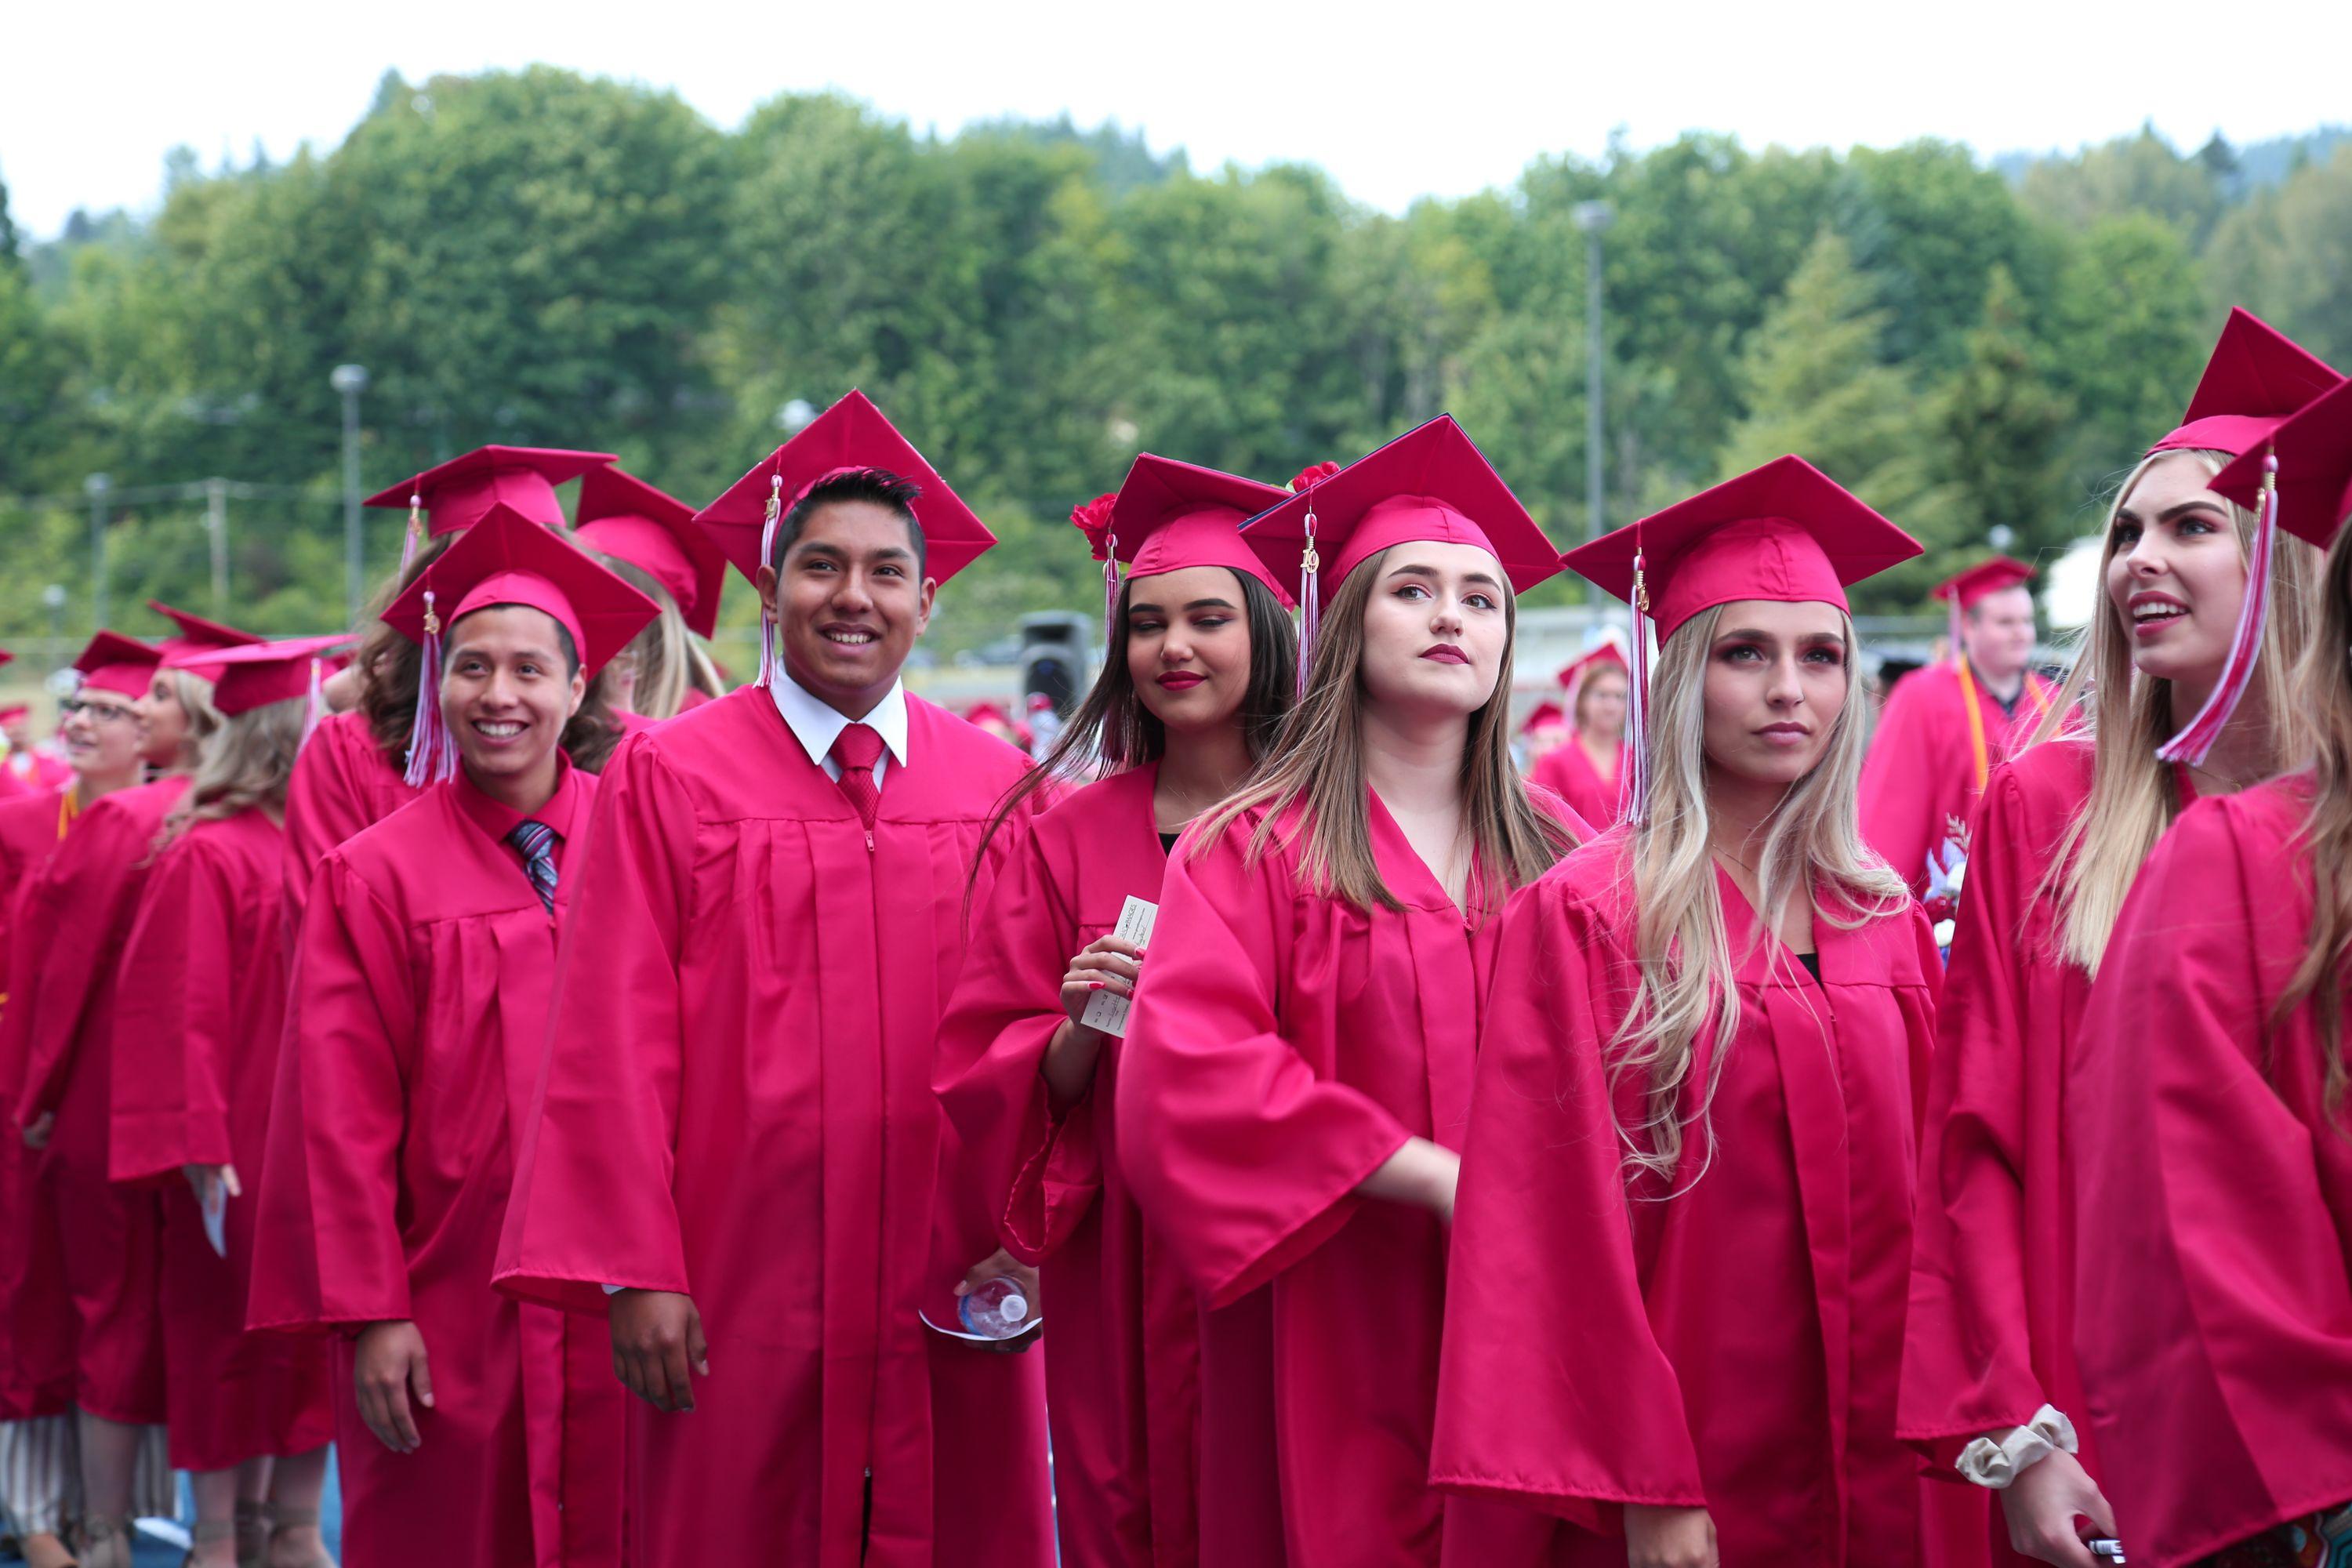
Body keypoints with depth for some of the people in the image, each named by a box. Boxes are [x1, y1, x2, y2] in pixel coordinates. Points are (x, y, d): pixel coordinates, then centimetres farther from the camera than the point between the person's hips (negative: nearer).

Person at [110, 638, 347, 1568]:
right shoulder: (207, 857, -12)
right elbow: (178, 1013, -16)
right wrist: (200, 1152, -20)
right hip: (242, 1154, -7)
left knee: (308, 1350, 10)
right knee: (234, 1347, 2)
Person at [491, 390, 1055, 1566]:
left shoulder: (998, 789, 7)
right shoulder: (669, 775, 0)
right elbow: (614, 1041, -5)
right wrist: (635, 1273, -10)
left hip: (953, 1305, 2)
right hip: (743, 1291, -2)